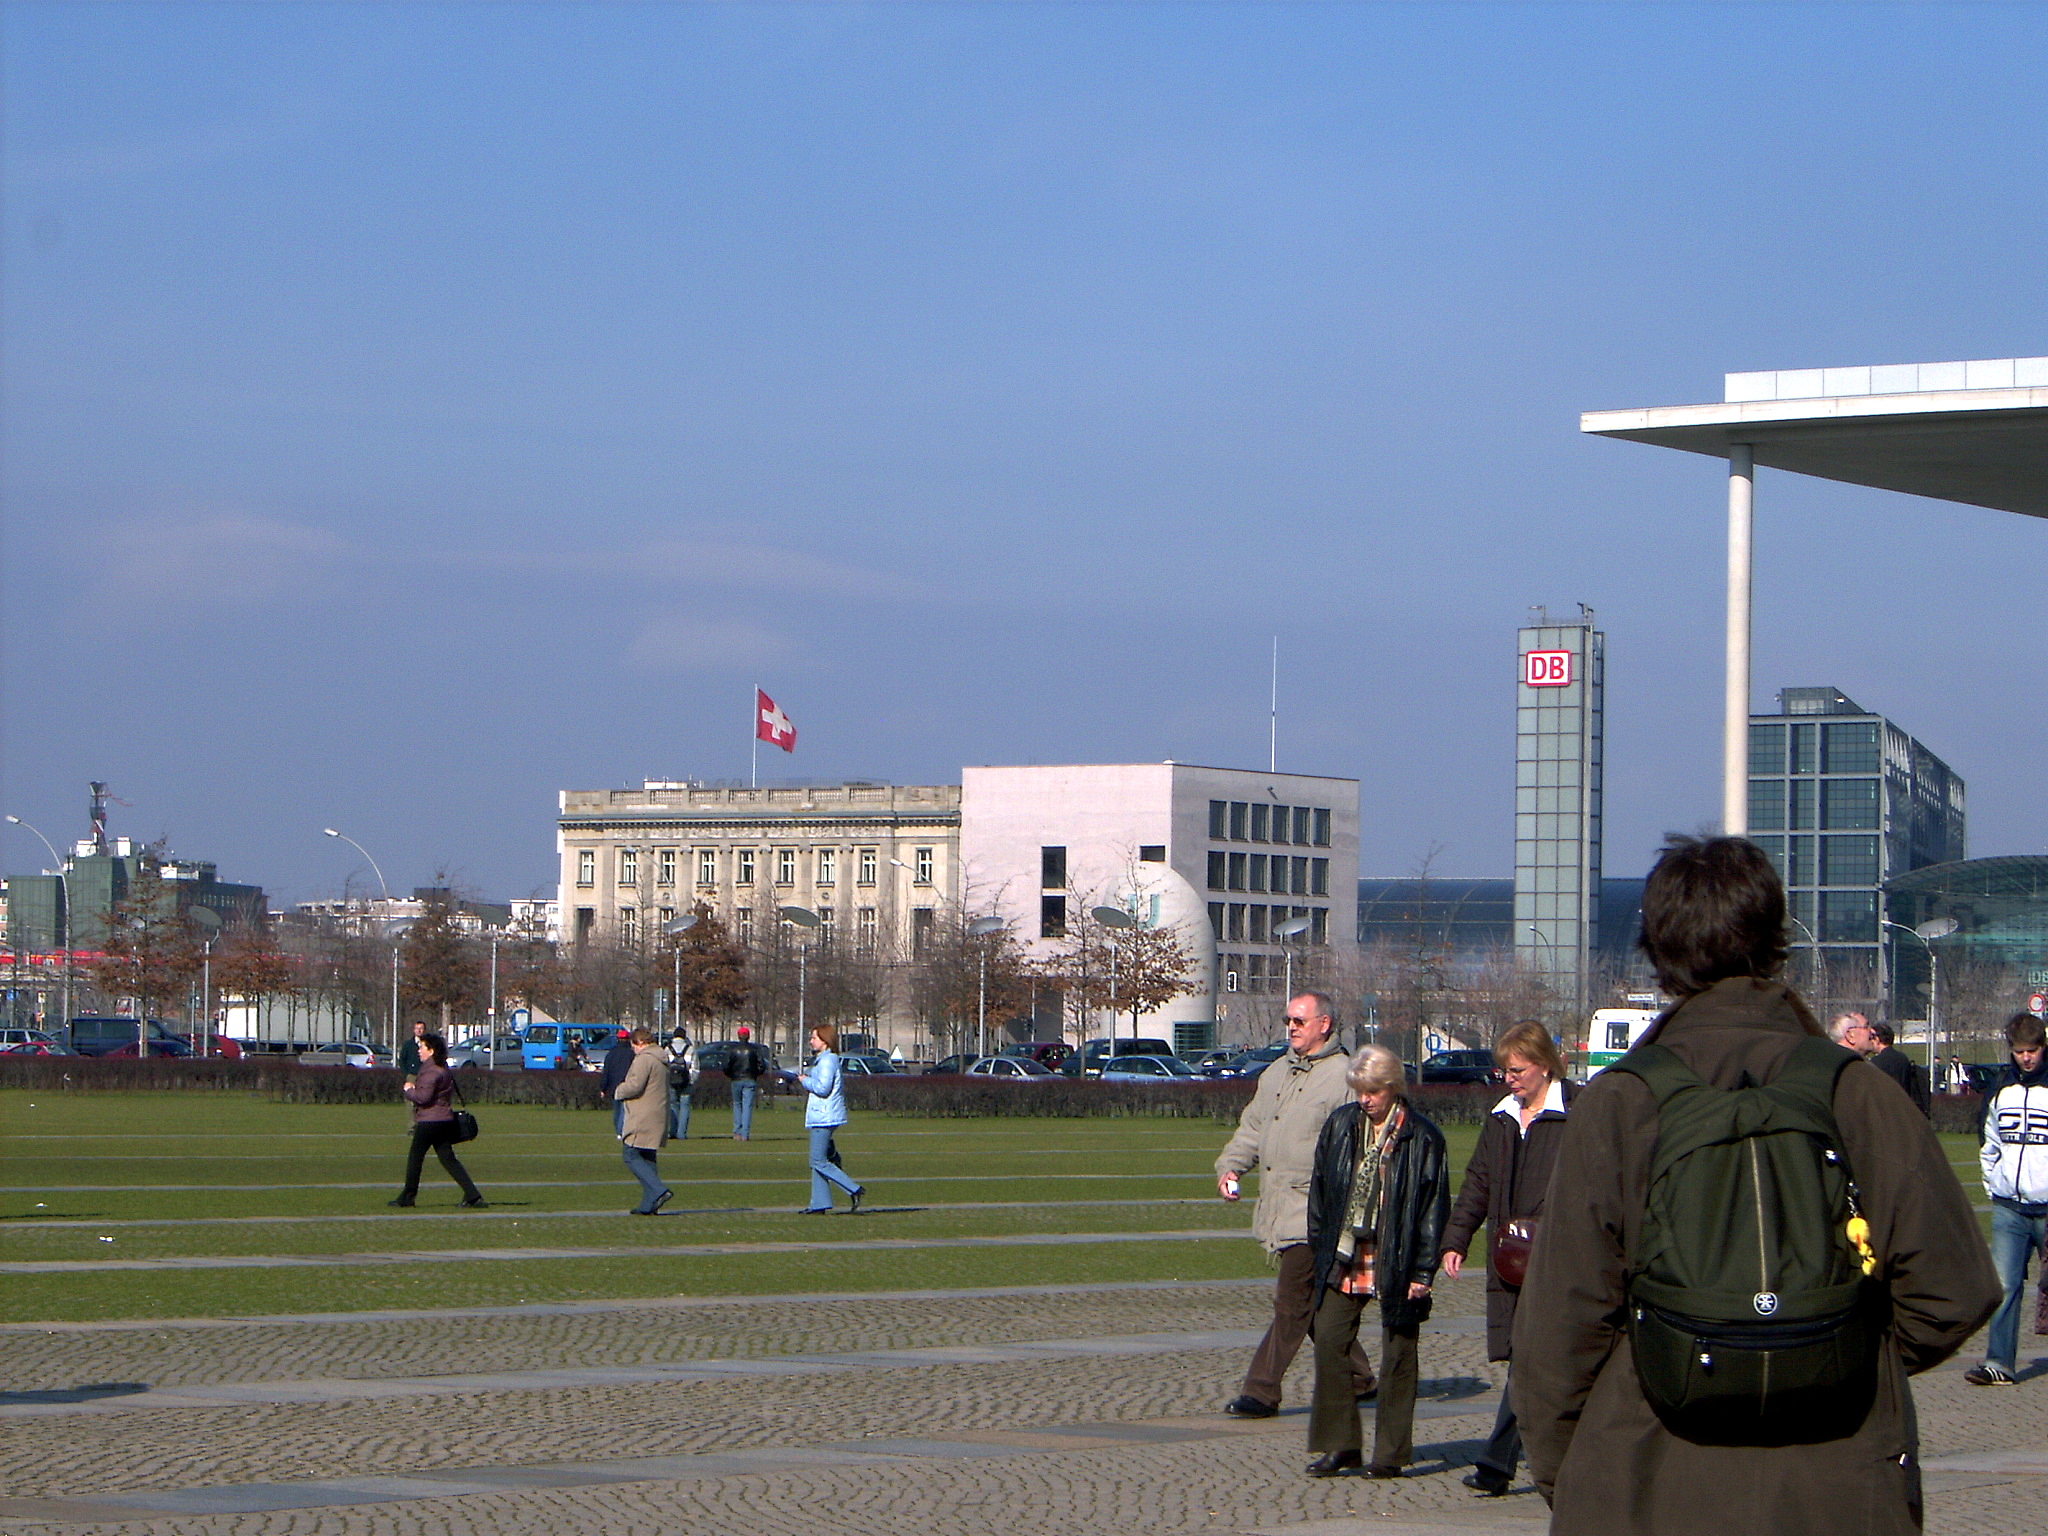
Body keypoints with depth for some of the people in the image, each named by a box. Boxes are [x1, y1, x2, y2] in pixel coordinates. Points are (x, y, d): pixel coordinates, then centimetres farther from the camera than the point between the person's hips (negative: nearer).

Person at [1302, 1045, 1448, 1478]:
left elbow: (1434, 1207, -4)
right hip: (1344, 1259, 4)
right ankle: (1340, 1445, 6)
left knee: (1397, 1354, 2)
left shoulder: (1421, 1138, -4)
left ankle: (1391, 1454, 10)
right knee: (1329, 1341, -3)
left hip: (1396, 1263, -4)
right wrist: (1320, 1246, 8)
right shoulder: (1340, 1126, 7)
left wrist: (1423, 1270, -8)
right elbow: (1320, 1191, 14)